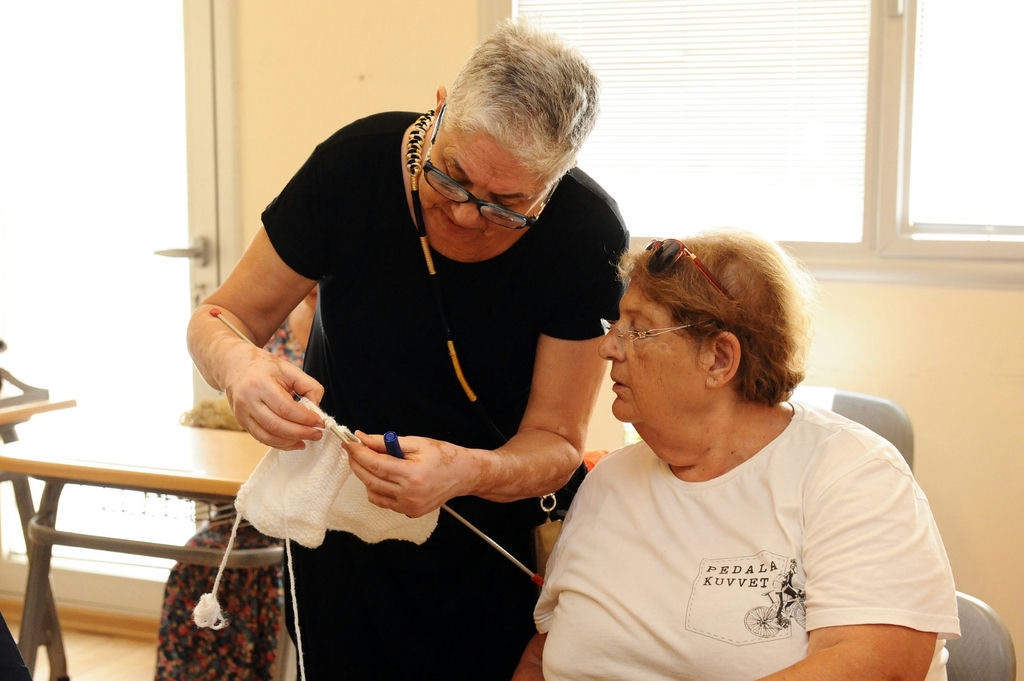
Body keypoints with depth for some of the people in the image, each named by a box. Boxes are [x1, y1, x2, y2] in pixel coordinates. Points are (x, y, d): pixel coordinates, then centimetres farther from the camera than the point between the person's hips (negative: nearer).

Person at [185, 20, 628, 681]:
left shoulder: (589, 237, -23)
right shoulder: (355, 165, -23)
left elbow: (555, 442, -18)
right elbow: (220, 318, -11)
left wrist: (470, 473, -40)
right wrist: (238, 365, -35)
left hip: (496, 538, 0)